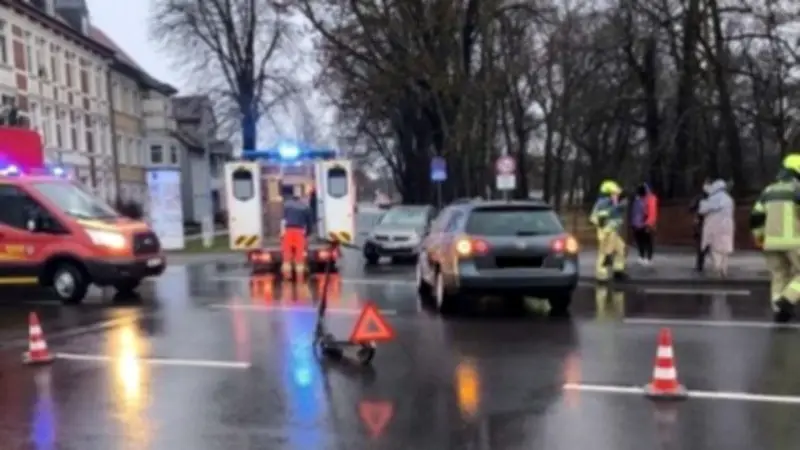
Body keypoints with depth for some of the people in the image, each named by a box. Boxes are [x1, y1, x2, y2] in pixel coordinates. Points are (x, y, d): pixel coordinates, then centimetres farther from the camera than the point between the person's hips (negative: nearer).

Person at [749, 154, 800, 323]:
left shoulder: (768, 190, 12)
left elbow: (756, 217, 9)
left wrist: (759, 237, 19)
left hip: (772, 241, 6)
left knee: (778, 277, 15)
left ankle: (779, 311, 12)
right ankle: (786, 301, -10)